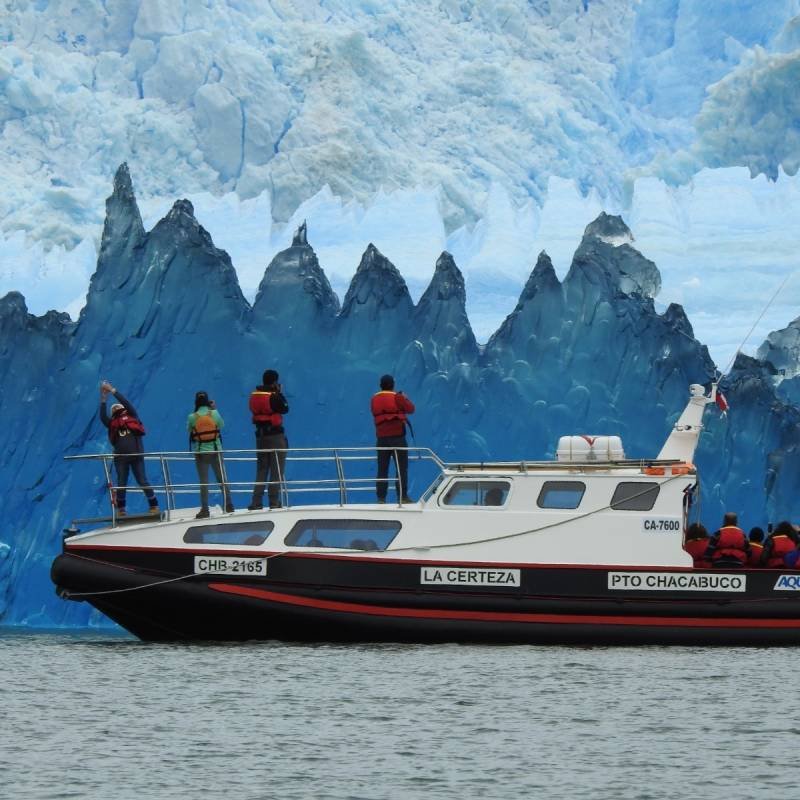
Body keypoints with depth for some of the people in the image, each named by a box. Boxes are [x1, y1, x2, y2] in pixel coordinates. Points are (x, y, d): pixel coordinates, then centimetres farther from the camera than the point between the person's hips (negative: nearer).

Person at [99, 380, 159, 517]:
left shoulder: (131, 416, 11)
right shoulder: (112, 423, 14)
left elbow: (126, 403, 0)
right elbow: (102, 417, -2)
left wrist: (112, 391, 1)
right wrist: (103, 399, -7)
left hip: (136, 455, -2)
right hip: (120, 457, 2)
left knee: (143, 481, -1)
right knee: (121, 483, 7)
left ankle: (154, 505, 6)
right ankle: (121, 508, 16)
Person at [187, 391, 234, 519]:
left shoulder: (192, 417, -13)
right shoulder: (214, 414, -10)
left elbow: (189, 430, 2)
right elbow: (222, 425, 7)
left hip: (200, 452, -1)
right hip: (215, 450, 1)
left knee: (203, 481, 4)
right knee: (222, 479, 11)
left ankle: (205, 510, 1)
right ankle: (229, 505, 12)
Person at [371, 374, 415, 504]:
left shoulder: (374, 399, 8)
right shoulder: (397, 397, -6)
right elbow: (410, 409, -2)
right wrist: (405, 399, 17)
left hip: (381, 437, 4)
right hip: (397, 435, -4)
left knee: (382, 469, 7)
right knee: (402, 468, -1)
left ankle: (381, 498, 5)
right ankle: (402, 496, -6)